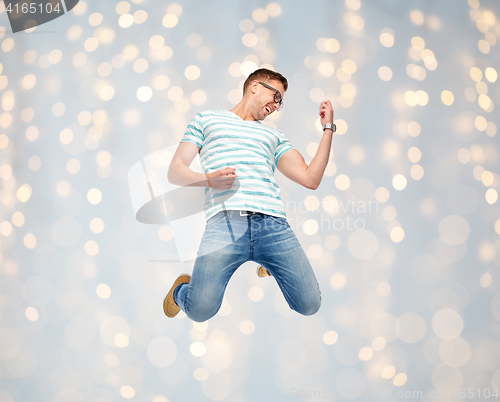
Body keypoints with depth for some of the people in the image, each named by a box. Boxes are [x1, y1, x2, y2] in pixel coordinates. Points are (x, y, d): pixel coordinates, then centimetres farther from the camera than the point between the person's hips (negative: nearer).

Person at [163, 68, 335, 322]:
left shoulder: (274, 136, 31)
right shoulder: (207, 119, 24)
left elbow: (311, 179, 19)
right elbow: (175, 172, 14)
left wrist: (328, 129, 22)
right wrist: (208, 179, -6)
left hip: (273, 224, 4)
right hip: (225, 222, -3)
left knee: (309, 305, -8)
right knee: (201, 309, -21)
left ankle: (270, 265, 24)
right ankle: (182, 289, 17)